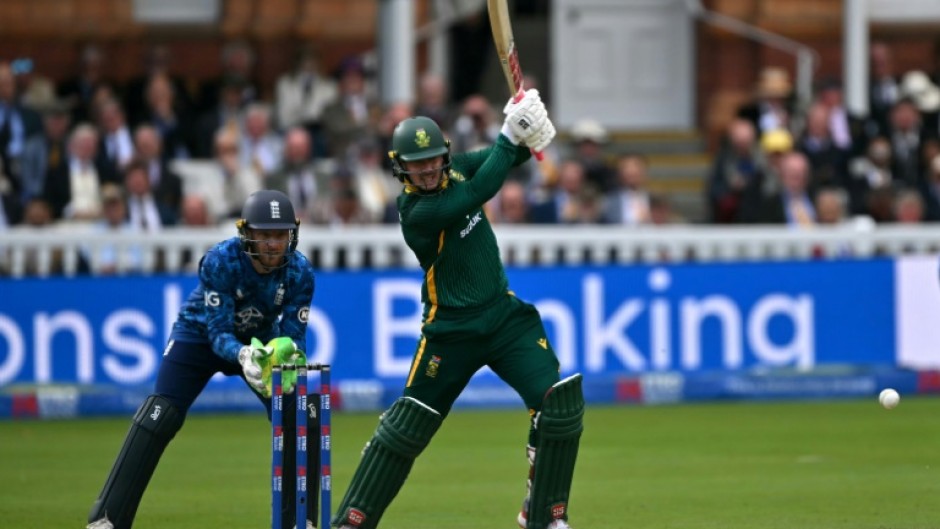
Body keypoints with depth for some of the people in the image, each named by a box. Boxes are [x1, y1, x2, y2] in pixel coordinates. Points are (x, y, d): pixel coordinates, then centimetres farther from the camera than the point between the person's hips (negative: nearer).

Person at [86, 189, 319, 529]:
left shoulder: (299, 271, -23)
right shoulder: (220, 261, -33)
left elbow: (293, 334, -20)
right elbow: (219, 332, -33)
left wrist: (289, 355, -44)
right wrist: (242, 356, -54)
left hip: (261, 340, 4)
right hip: (201, 333, -4)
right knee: (159, 418, -19)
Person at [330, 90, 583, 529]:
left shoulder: (454, 169, 1)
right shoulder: (418, 213, -21)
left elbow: (501, 159, 3)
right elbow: (480, 191, -29)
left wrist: (527, 137, -19)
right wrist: (510, 136, -26)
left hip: (505, 315, 6)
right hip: (452, 331, -5)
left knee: (560, 403, -11)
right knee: (407, 425, 1)